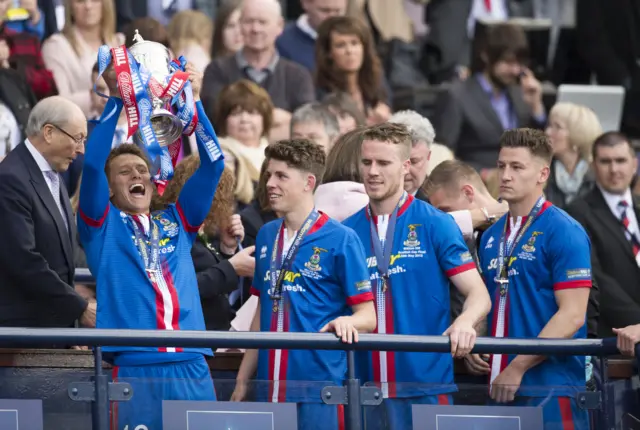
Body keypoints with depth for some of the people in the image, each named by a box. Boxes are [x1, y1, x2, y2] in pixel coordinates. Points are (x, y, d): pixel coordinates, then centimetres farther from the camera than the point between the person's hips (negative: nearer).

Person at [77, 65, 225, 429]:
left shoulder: (176, 222, 20)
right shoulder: (102, 224, 11)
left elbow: (214, 164, 15)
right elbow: (92, 164, -4)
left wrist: (194, 101, 9)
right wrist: (116, 101, -5)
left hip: (192, 365, 4)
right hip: (134, 368, -3)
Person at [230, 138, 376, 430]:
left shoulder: (340, 239, -5)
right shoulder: (266, 237, 13)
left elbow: (368, 316, -5)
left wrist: (347, 321, -28)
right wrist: (242, 381, 18)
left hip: (319, 385, -6)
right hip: (271, 387, 6)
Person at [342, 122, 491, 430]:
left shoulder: (435, 225, -1)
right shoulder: (347, 231, 9)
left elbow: (479, 295, -5)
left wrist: (464, 323, -26)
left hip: (424, 384, -3)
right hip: (364, 386, 3)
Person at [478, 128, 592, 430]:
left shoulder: (564, 232, -6)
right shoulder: (491, 237, 15)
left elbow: (572, 315, -13)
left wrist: (519, 367, -16)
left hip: (550, 389, -6)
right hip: (500, 388, 6)